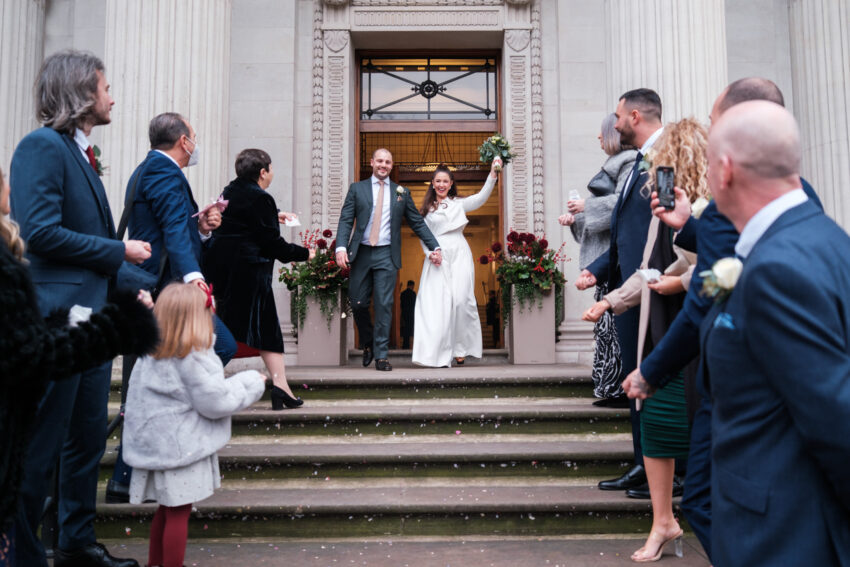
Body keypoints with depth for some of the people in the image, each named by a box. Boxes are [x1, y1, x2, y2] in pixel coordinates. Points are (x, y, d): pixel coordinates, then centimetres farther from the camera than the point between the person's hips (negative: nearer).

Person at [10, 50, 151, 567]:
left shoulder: (82, 153, 17)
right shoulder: (43, 145, -11)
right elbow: (40, 232, -20)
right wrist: (120, 251, -13)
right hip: (56, 317, -9)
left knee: (89, 437, 16)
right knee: (40, 448, 2)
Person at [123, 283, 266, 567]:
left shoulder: (151, 355, 5)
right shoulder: (193, 359, -21)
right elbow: (216, 402, -17)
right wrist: (252, 382, -6)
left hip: (155, 444, 9)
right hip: (180, 447, -9)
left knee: (166, 509, 23)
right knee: (178, 514, 2)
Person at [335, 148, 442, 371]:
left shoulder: (401, 193, 10)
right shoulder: (357, 188, 8)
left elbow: (418, 223, 13)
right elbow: (346, 220, 0)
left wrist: (435, 247, 6)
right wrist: (341, 247, -15)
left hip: (386, 255, 0)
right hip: (361, 253, 0)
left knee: (384, 306, -3)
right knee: (358, 303, 4)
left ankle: (381, 355, 4)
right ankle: (368, 344, 29)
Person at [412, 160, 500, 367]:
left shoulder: (459, 203, 13)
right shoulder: (427, 210, 15)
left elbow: (482, 197, -2)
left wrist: (493, 175, -15)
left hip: (459, 255, 0)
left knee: (461, 300, -9)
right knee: (437, 302, -8)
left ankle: (460, 349, 3)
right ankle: (438, 352, -5)